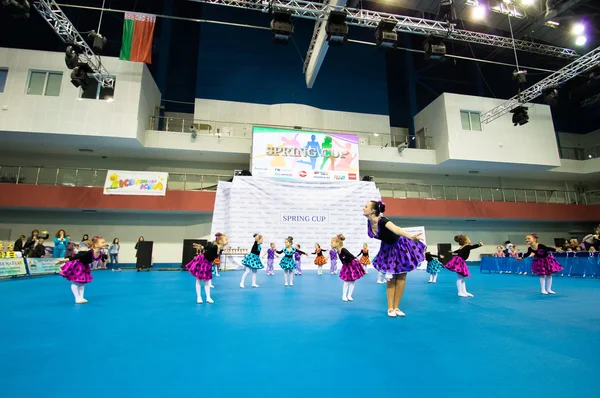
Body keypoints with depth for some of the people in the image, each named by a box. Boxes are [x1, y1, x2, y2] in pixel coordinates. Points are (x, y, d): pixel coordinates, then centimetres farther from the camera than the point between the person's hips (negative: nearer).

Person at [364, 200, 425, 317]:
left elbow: (396, 229, -57)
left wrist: (411, 237, -73)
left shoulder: (382, 221, -37)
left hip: (400, 247, -5)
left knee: (400, 277, 5)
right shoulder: (369, 222, -16)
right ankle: (390, 308, 14)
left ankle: (396, 307, 15)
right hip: (388, 249, 6)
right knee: (390, 279, 8)